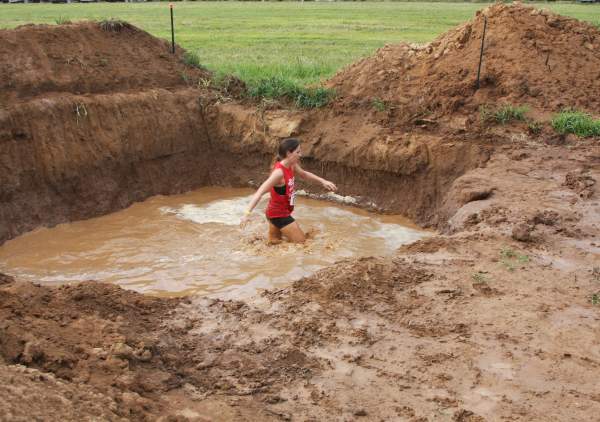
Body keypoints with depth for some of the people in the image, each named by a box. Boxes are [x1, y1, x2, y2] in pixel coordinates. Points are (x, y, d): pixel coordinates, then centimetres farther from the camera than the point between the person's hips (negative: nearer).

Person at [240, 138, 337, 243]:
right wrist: (247, 213, -42)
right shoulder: (279, 172, -30)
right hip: (278, 214, -9)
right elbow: (260, 192, -34)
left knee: (273, 242, 23)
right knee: (301, 242, 0)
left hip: (280, 212, 9)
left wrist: (322, 181, 12)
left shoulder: (291, 166, -3)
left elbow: (304, 174, 20)